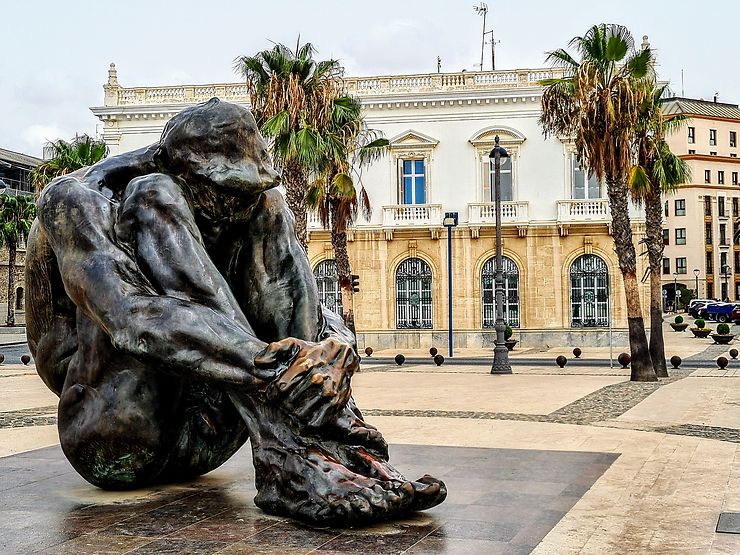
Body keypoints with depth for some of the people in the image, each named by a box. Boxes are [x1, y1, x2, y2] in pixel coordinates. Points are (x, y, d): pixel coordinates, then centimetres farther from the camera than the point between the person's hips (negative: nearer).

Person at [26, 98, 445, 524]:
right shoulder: (78, 207, -10)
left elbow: (309, 311, 2)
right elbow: (130, 316, -30)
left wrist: (337, 345, -22)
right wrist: (270, 368, -43)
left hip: (200, 442, 5)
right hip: (112, 445, -4)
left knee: (267, 206, -6)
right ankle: (290, 460, -36)